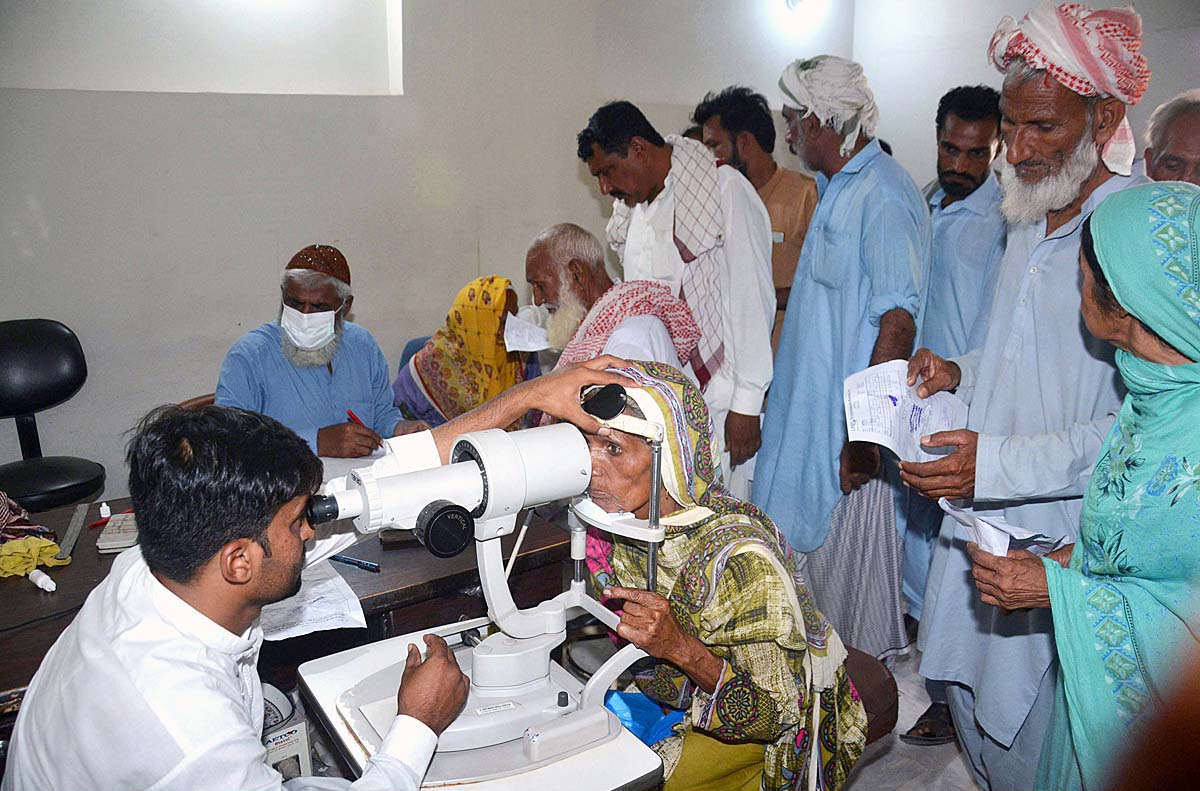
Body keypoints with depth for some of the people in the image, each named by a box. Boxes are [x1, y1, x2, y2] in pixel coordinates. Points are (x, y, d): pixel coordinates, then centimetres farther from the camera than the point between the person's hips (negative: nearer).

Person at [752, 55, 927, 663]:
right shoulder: (837, 189, 14)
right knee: (822, 542, 19)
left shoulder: (883, 195, -18)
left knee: (852, 556, 2)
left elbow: (898, 321, -23)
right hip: (818, 415, 10)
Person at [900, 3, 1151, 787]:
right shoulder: (1029, 220, 11)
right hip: (984, 516, 8)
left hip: (1059, 541, -8)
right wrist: (959, 372, 6)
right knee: (972, 692, 21)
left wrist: (997, 463, -27)